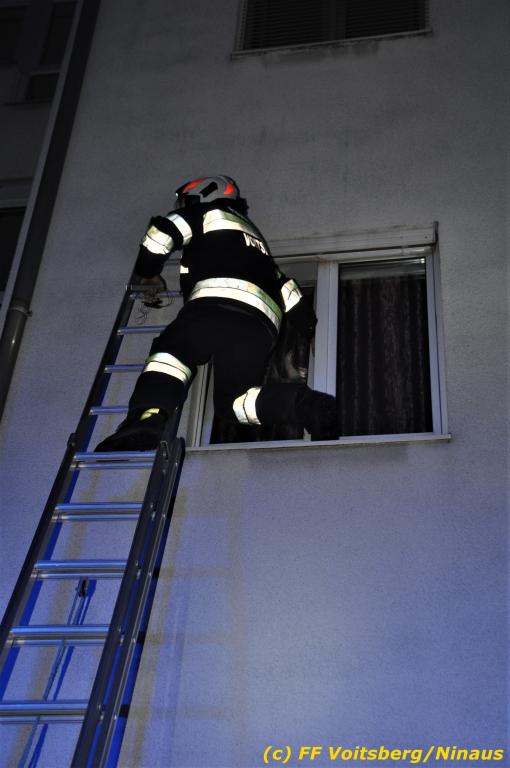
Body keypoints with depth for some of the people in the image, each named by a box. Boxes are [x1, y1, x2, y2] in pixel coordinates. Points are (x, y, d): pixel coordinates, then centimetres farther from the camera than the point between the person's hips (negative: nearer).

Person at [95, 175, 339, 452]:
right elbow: (286, 288, 37)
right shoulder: (254, 235, 41)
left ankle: (148, 417, -29)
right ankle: (305, 403, -21)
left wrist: (147, 274, 27)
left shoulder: (209, 214, 22)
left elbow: (161, 231, 11)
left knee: (169, 354, 2)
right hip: (262, 323, 6)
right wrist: (309, 324, 41)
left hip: (219, 303, -6)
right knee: (233, 399, 6)